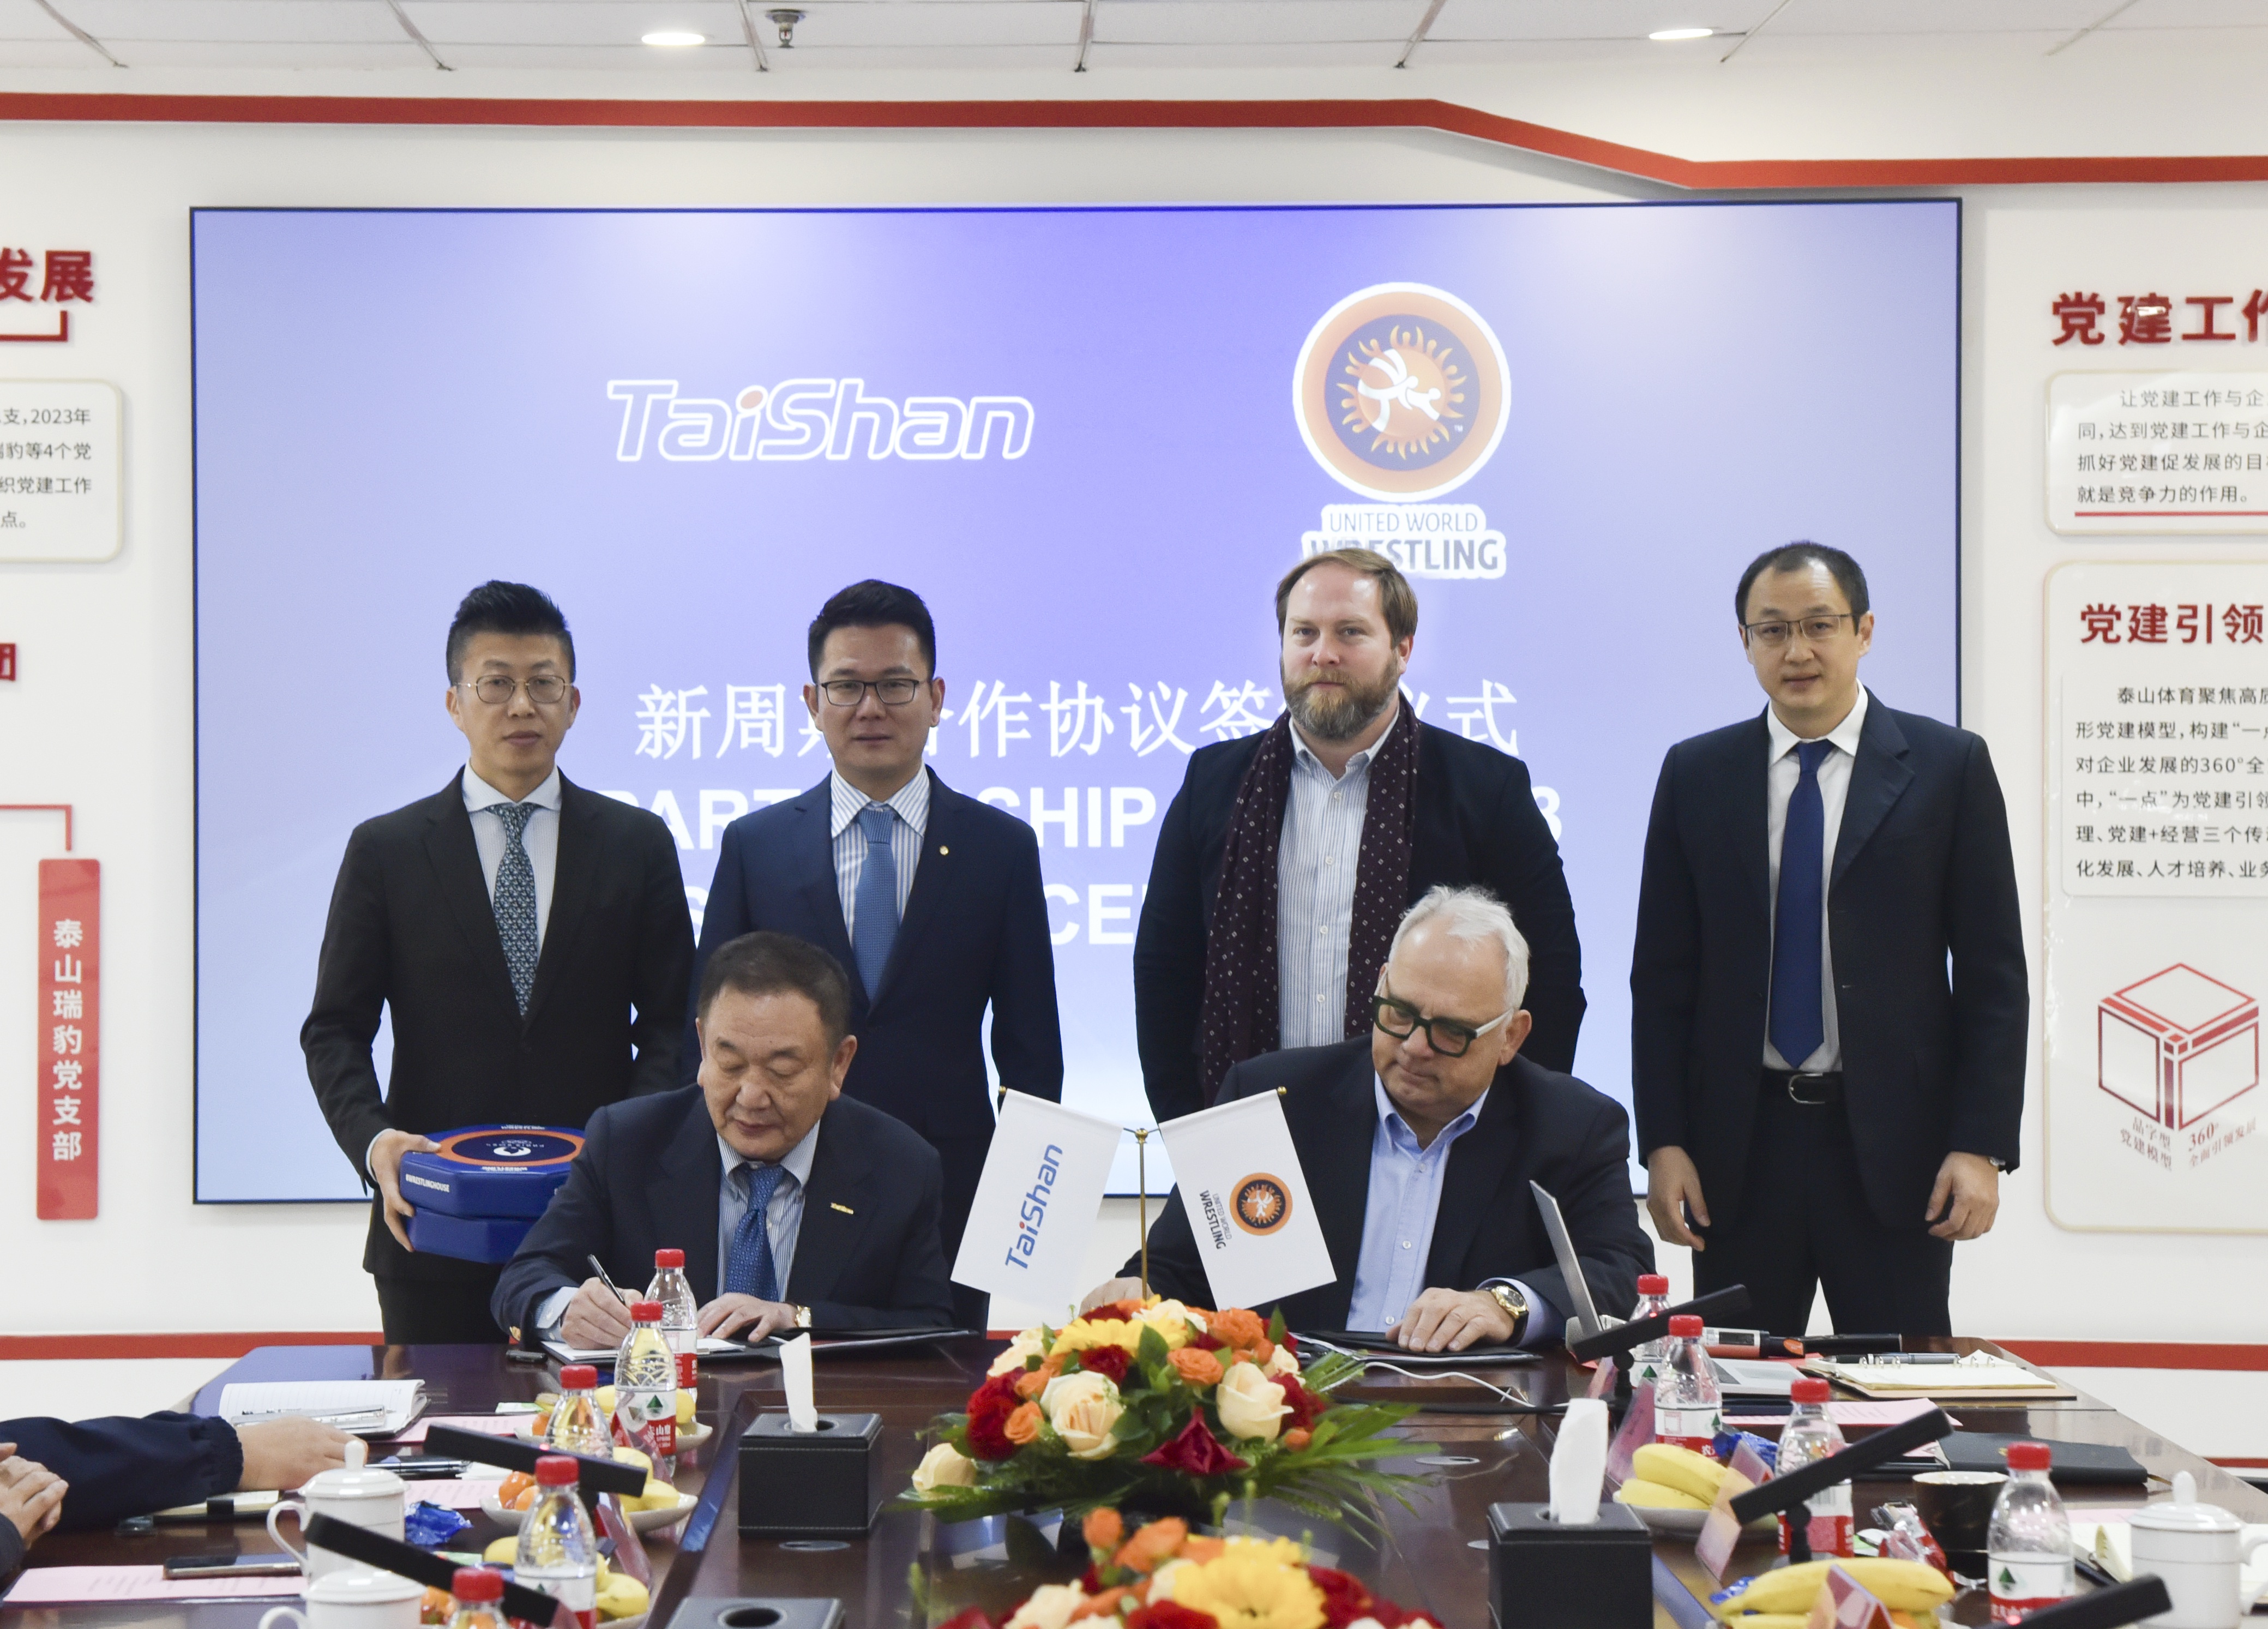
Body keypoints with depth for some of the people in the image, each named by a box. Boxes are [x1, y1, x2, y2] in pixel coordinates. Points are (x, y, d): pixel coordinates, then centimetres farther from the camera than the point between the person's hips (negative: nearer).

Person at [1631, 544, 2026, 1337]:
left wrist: (1981, 1147, -7)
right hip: (1739, 1146, 2)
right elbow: (1661, 975, 7)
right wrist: (1662, 1143, -1)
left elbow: (1994, 974, 1)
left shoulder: (1949, 766, 2)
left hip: (1893, 1145, -1)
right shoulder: (1696, 774, 7)